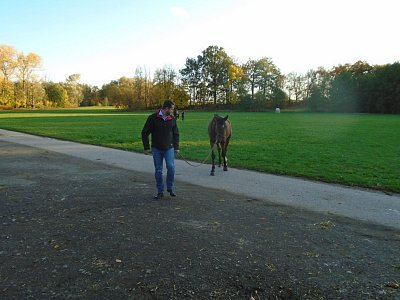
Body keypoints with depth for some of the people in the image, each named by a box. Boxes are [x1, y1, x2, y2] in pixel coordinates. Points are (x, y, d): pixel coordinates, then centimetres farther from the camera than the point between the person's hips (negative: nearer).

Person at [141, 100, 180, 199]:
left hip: (169, 148, 1)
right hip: (156, 149, -1)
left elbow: (176, 134, 15)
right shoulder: (153, 118, -7)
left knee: (171, 167, -15)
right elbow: (145, 133, -3)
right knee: (158, 170, 3)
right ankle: (160, 192, 15)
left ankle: (170, 189, 4)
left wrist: (176, 147, 8)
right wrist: (146, 147, -5)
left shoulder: (172, 119, 4)